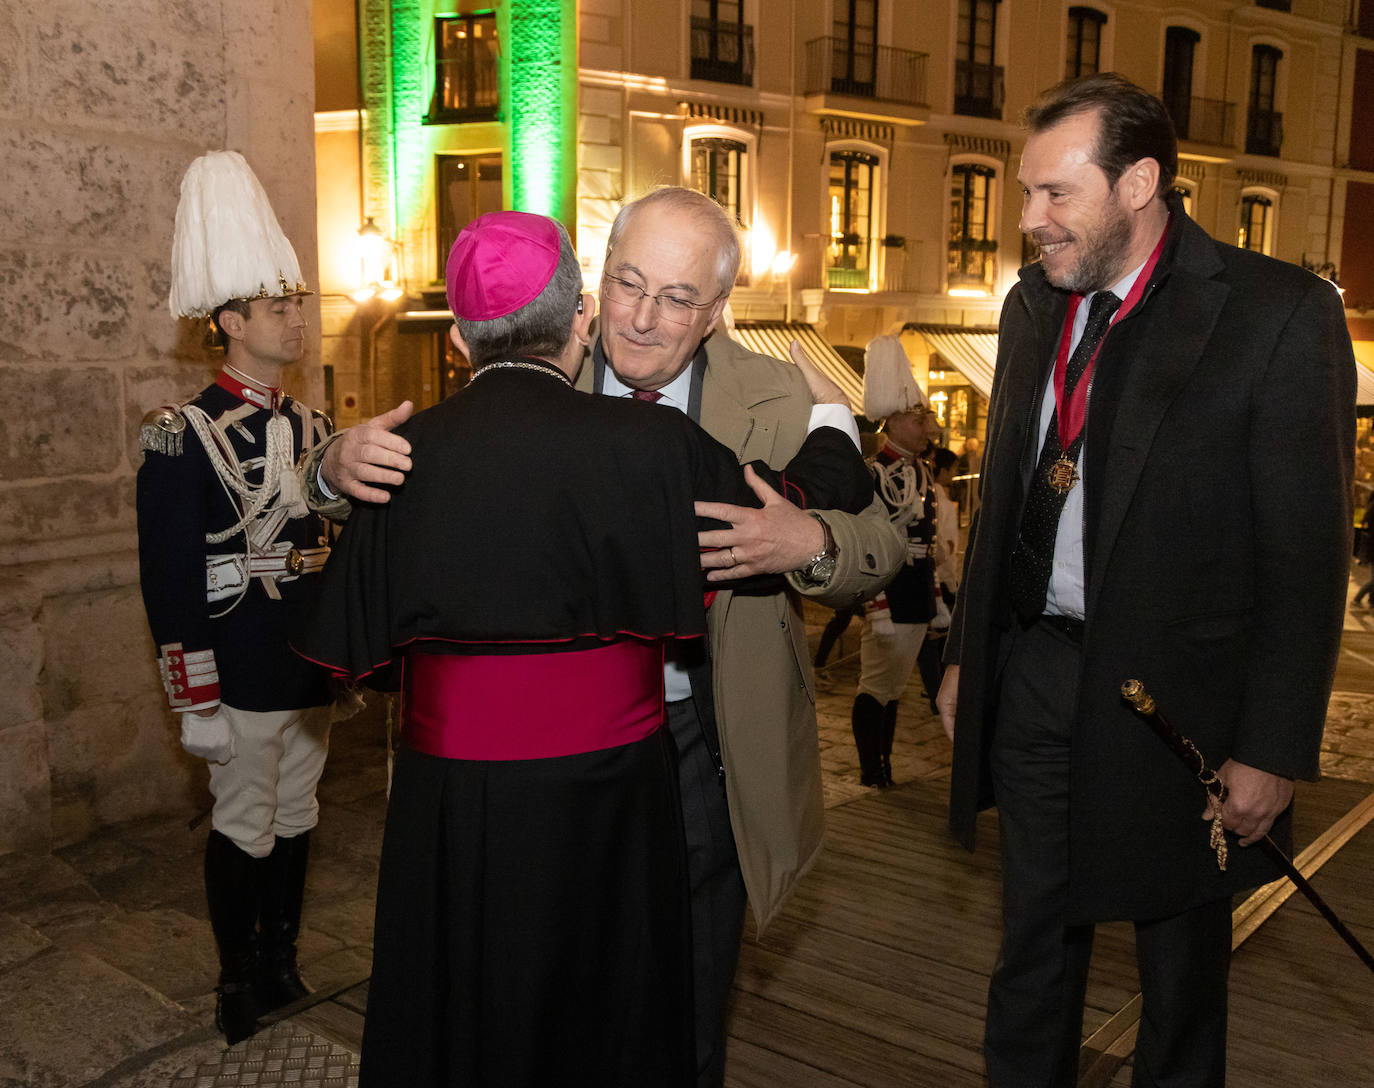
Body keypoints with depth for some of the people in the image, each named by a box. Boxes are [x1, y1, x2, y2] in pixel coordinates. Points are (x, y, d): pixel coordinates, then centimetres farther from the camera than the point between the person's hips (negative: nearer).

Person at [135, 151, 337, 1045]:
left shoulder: (313, 427, 8)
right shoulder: (183, 435, -12)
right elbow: (169, 579, -14)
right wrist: (197, 704, -15)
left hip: (314, 669, 6)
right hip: (243, 676, -6)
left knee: (296, 819, 16)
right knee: (244, 829, 7)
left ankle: (282, 962, 33)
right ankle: (238, 979, 26)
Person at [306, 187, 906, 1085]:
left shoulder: (777, 402, -10)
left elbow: (879, 552, -10)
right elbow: (414, 496, -2)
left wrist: (813, 544, -33)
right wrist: (343, 466, -26)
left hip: (702, 746, -1)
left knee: (691, 1006, 19)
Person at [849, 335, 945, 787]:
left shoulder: (921, 470, 13)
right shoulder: (876, 473, -15)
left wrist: (936, 597, 21)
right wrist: (877, 608, -22)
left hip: (917, 599, 9)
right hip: (889, 600, -9)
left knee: (891, 688, 15)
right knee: (876, 690, 0)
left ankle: (883, 770, 24)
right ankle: (871, 776, 9)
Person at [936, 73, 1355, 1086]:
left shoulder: (1281, 312, -12)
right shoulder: (1034, 303, 7)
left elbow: (1307, 553, -12)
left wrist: (1273, 750, -13)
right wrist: (966, 653, 14)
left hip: (1173, 693, -4)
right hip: (1034, 675, 5)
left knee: (1180, 948, 15)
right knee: (1035, 933, 17)